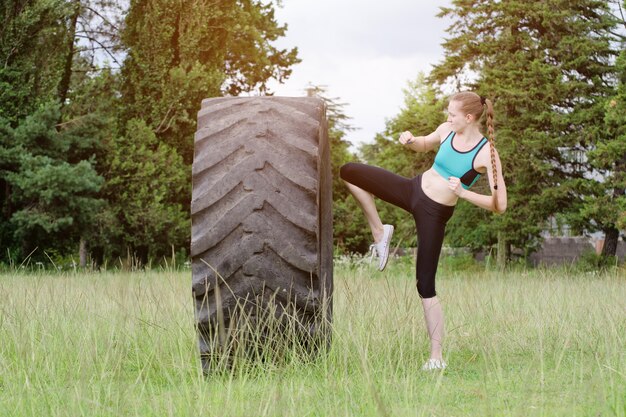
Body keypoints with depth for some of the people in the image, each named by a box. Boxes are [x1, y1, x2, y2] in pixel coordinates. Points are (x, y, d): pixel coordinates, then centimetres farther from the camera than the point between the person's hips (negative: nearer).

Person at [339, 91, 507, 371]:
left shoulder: (486, 154, -19)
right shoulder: (447, 131, -2)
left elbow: (499, 204, -21)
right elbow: (424, 145, 22)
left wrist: (463, 193, -31)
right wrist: (411, 140, -2)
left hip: (434, 213, -6)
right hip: (412, 189, 6)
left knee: (425, 286, -6)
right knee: (349, 172, 3)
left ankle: (436, 358, 3)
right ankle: (380, 232, 14)